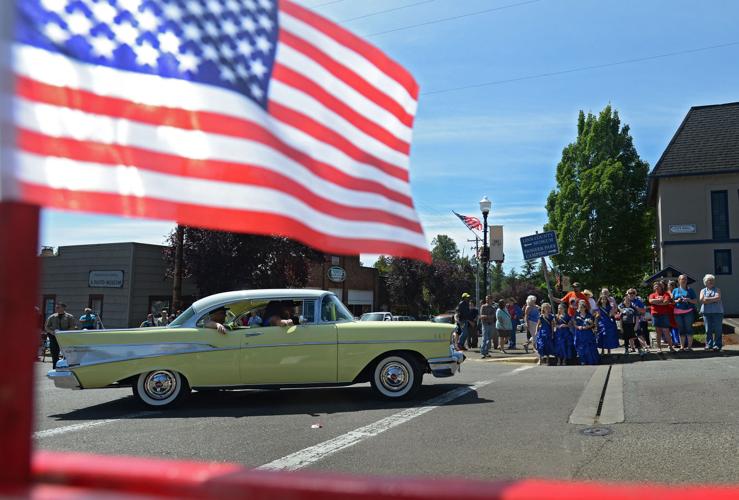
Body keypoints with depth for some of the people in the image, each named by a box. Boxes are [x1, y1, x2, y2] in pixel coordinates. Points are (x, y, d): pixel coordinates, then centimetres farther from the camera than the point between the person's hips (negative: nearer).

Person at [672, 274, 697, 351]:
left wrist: (689, 300, -11)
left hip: (688, 312, -2)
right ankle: (682, 346, 9)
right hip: (678, 313, 2)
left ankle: (689, 346, 0)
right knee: (681, 330, 5)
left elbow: (696, 301, 7)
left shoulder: (690, 290, 9)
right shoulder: (675, 290, 14)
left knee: (689, 328, -4)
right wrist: (677, 301, -8)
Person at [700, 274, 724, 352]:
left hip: (717, 312, -1)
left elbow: (718, 298, -8)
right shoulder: (703, 291, 15)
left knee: (717, 329, -4)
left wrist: (707, 299, -5)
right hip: (706, 312, 1)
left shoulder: (717, 290, 12)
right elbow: (702, 300, -1)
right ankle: (709, 344, 6)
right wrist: (713, 300, -6)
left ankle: (717, 345, 1)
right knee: (708, 329, 0)